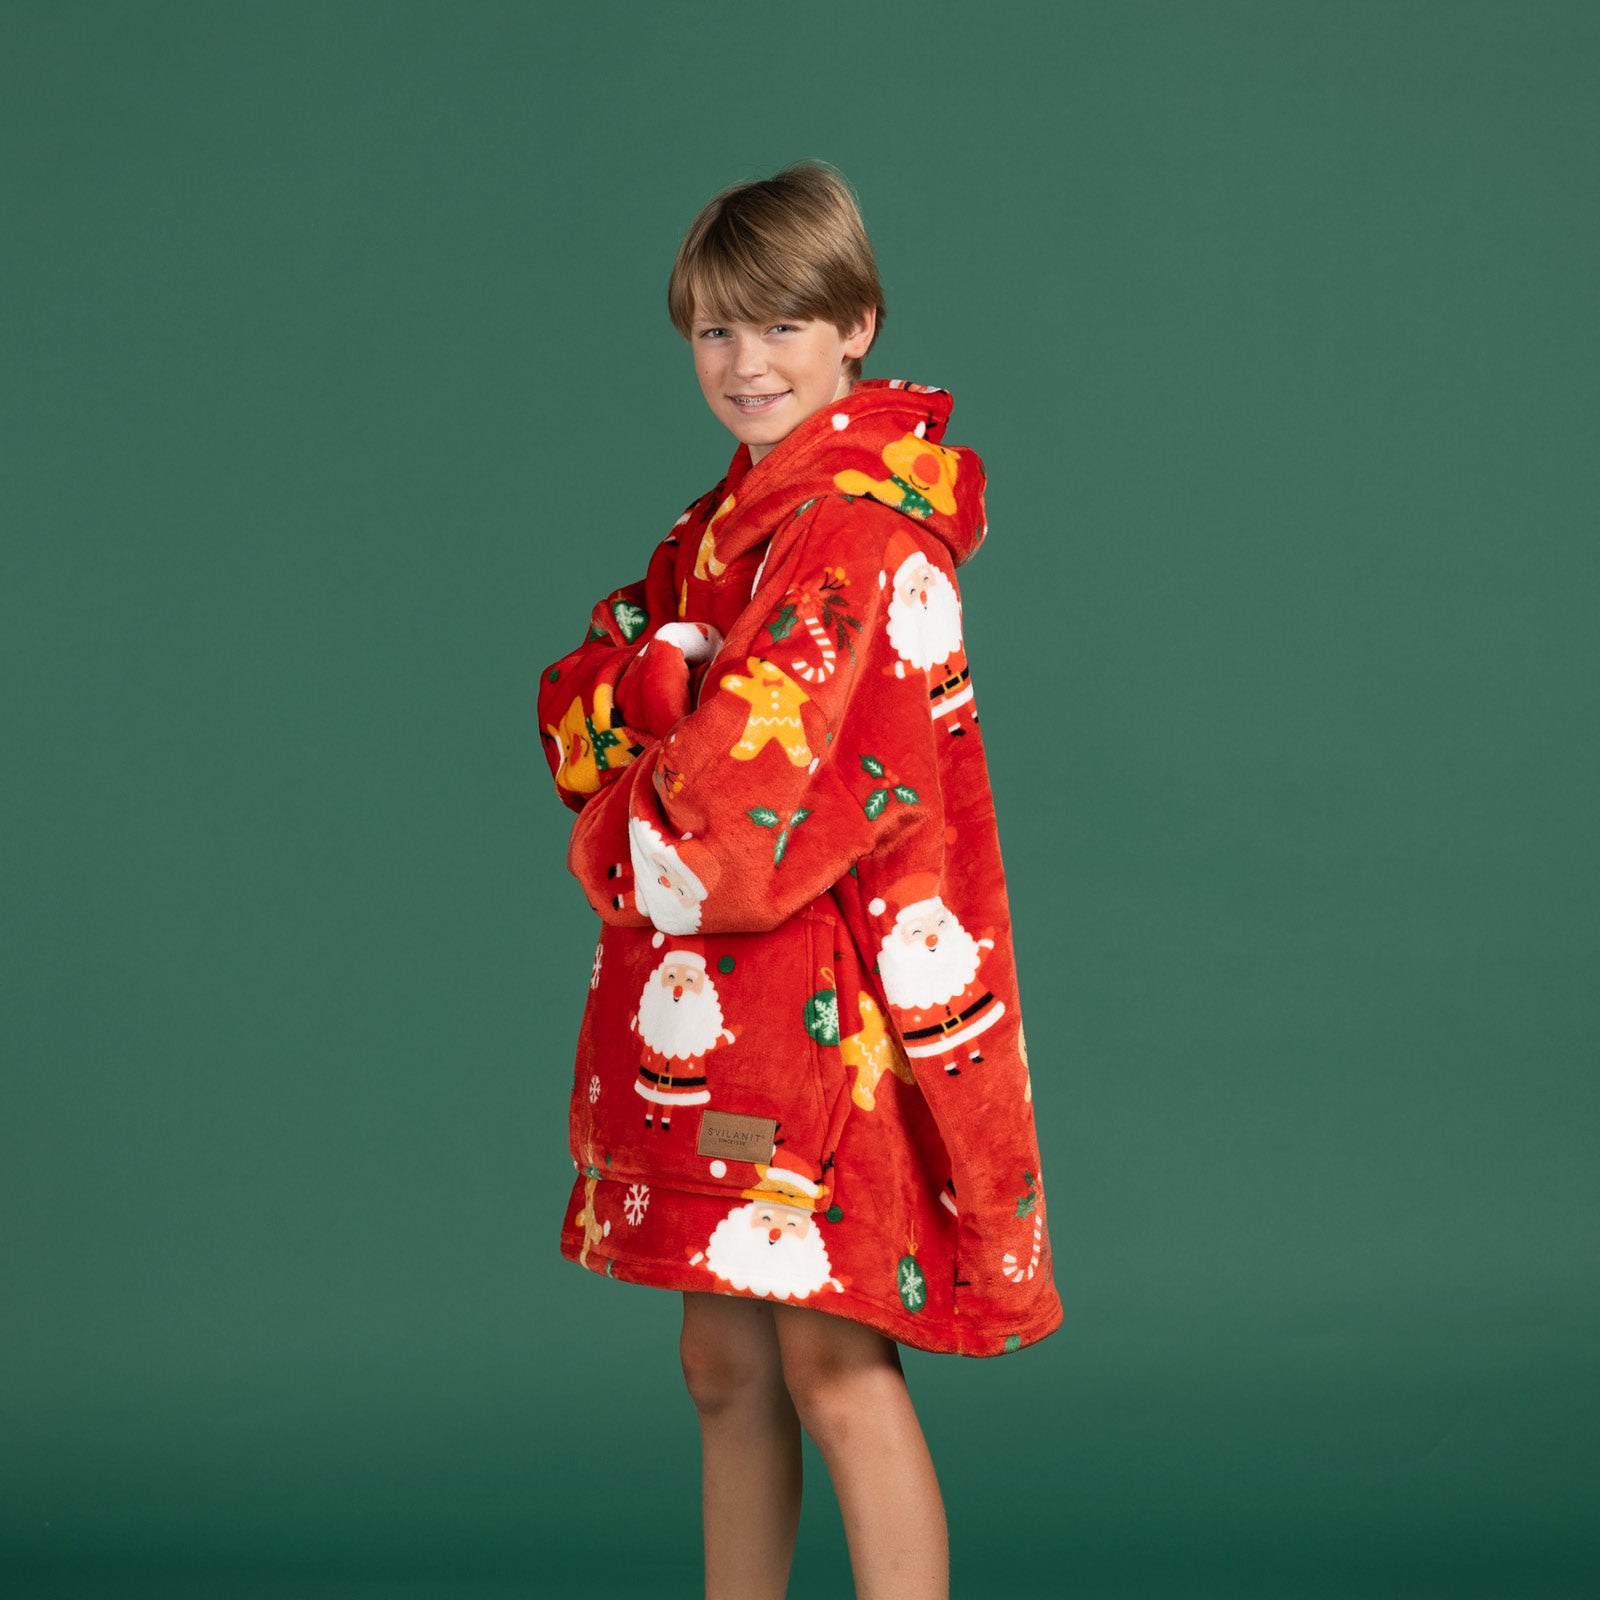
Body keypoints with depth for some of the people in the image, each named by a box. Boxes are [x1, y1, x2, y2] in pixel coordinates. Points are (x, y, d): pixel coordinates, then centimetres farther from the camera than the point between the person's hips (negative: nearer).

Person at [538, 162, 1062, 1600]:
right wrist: (658, 674, -10)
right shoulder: (730, 519, 16)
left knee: (833, 1361, -6)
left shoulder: (868, 525, -13)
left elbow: (751, 780, -20)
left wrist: (626, 821, -5)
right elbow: (588, 692, 9)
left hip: (824, 988, -9)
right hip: (705, 997, 9)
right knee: (725, 1363, 13)